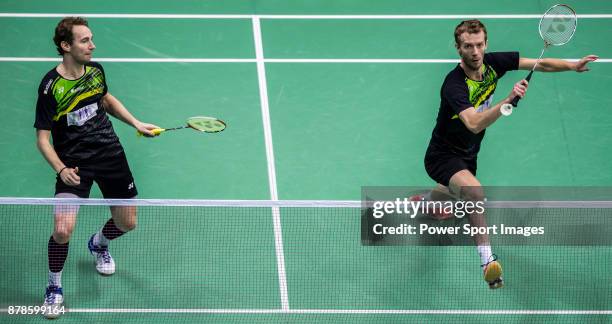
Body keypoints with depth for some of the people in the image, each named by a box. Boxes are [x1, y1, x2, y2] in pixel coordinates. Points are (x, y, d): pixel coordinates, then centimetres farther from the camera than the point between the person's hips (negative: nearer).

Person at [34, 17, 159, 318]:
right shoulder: (51, 87, -18)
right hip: (74, 163, -5)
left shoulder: (95, 70, -1)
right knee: (62, 230, -21)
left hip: (110, 153, 5)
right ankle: (54, 287, 7)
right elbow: (42, 138, -14)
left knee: (127, 223, 12)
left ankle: (98, 244, 49)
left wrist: (136, 123, 14)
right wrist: (61, 169, -28)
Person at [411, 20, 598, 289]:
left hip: (467, 155, 8)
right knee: (474, 191, -38)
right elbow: (474, 124, -49)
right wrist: (508, 101, -61)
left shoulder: (493, 63, -13)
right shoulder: (454, 84, -34)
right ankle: (488, 263, -34)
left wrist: (573, 65, -19)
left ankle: (424, 200, 70)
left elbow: (540, 64, -4)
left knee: (456, 194, 35)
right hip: (443, 157, -8)